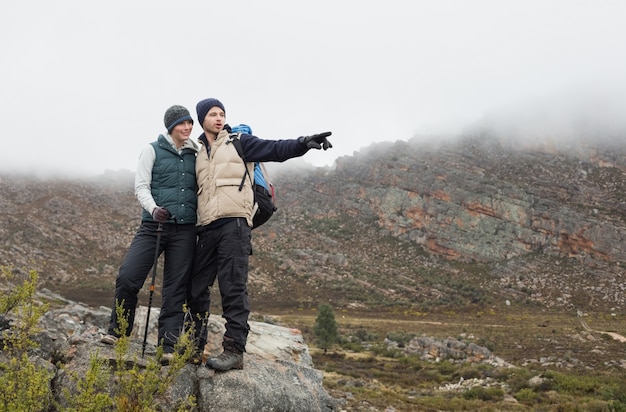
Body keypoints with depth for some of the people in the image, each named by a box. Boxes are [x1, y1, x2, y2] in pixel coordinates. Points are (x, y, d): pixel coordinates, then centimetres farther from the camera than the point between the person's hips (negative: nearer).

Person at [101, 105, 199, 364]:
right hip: (153, 226, -2)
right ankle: (117, 331, 12)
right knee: (127, 277, -11)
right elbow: (141, 187, -3)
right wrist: (153, 209, -21)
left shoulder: (195, 154, 13)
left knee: (176, 287, 2)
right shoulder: (153, 150, 4)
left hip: (185, 229, 3)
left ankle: (169, 346, 6)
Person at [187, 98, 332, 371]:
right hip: (207, 228, 5)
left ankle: (234, 350, -8)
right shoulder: (199, 153, 22)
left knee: (233, 287, -10)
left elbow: (274, 150, -4)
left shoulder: (238, 142, 9)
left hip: (233, 224, -5)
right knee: (196, 289, 7)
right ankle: (196, 347, 19)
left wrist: (304, 143, -20)